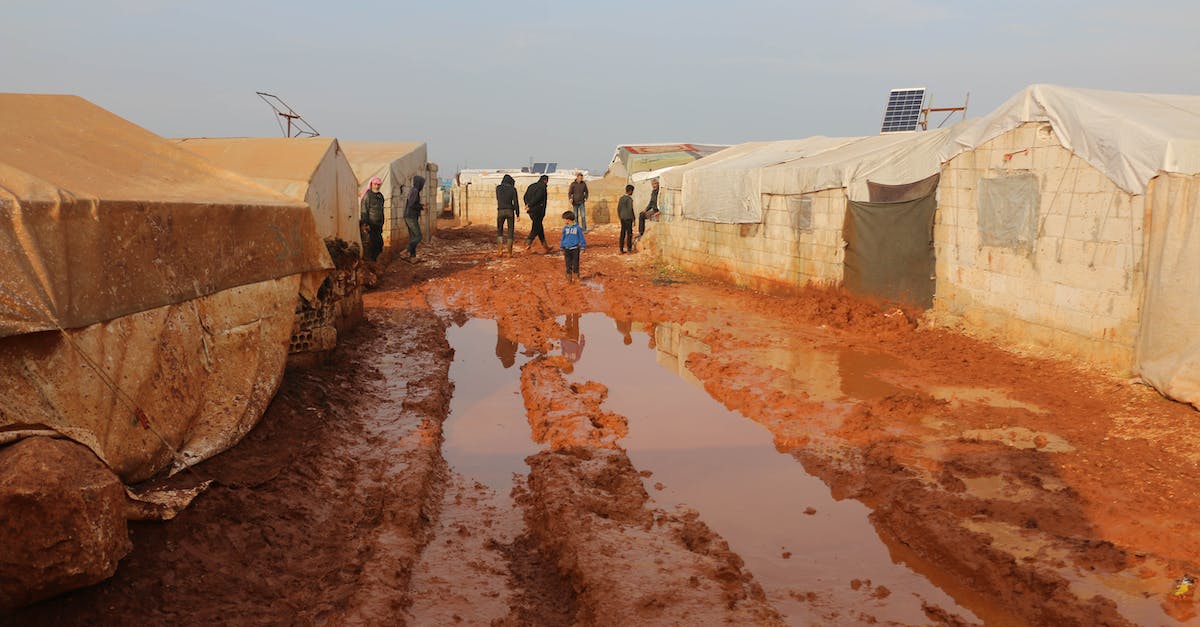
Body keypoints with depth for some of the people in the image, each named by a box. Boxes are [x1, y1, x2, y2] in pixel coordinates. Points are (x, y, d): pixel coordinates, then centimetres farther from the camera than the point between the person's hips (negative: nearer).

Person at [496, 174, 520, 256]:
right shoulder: (513, 189, -2)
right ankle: (510, 252, 3)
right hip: (510, 211, -1)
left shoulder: (498, 188, 2)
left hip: (500, 211, 1)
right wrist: (517, 215, 0)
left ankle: (500, 249, -1)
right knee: (510, 232, 8)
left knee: (499, 231, 16)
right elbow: (515, 202, -4)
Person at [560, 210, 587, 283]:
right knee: (568, 264, 6)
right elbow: (562, 238, 11)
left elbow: (581, 238, 1)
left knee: (575, 264, 4)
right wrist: (562, 249, 12)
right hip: (567, 249, 2)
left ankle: (575, 277, 15)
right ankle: (569, 278, 13)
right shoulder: (565, 228, 2)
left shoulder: (577, 228, -7)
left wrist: (582, 248, 2)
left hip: (575, 249, -2)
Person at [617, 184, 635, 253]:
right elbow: (630, 210, -15)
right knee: (629, 233, 0)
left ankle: (621, 249, 9)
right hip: (628, 218, -7)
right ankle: (629, 248, 1)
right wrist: (633, 219, -8)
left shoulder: (621, 198, 8)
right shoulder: (629, 199, -14)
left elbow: (618, 208, 12)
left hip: (622, 219, 7)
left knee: (622, 234, 8)